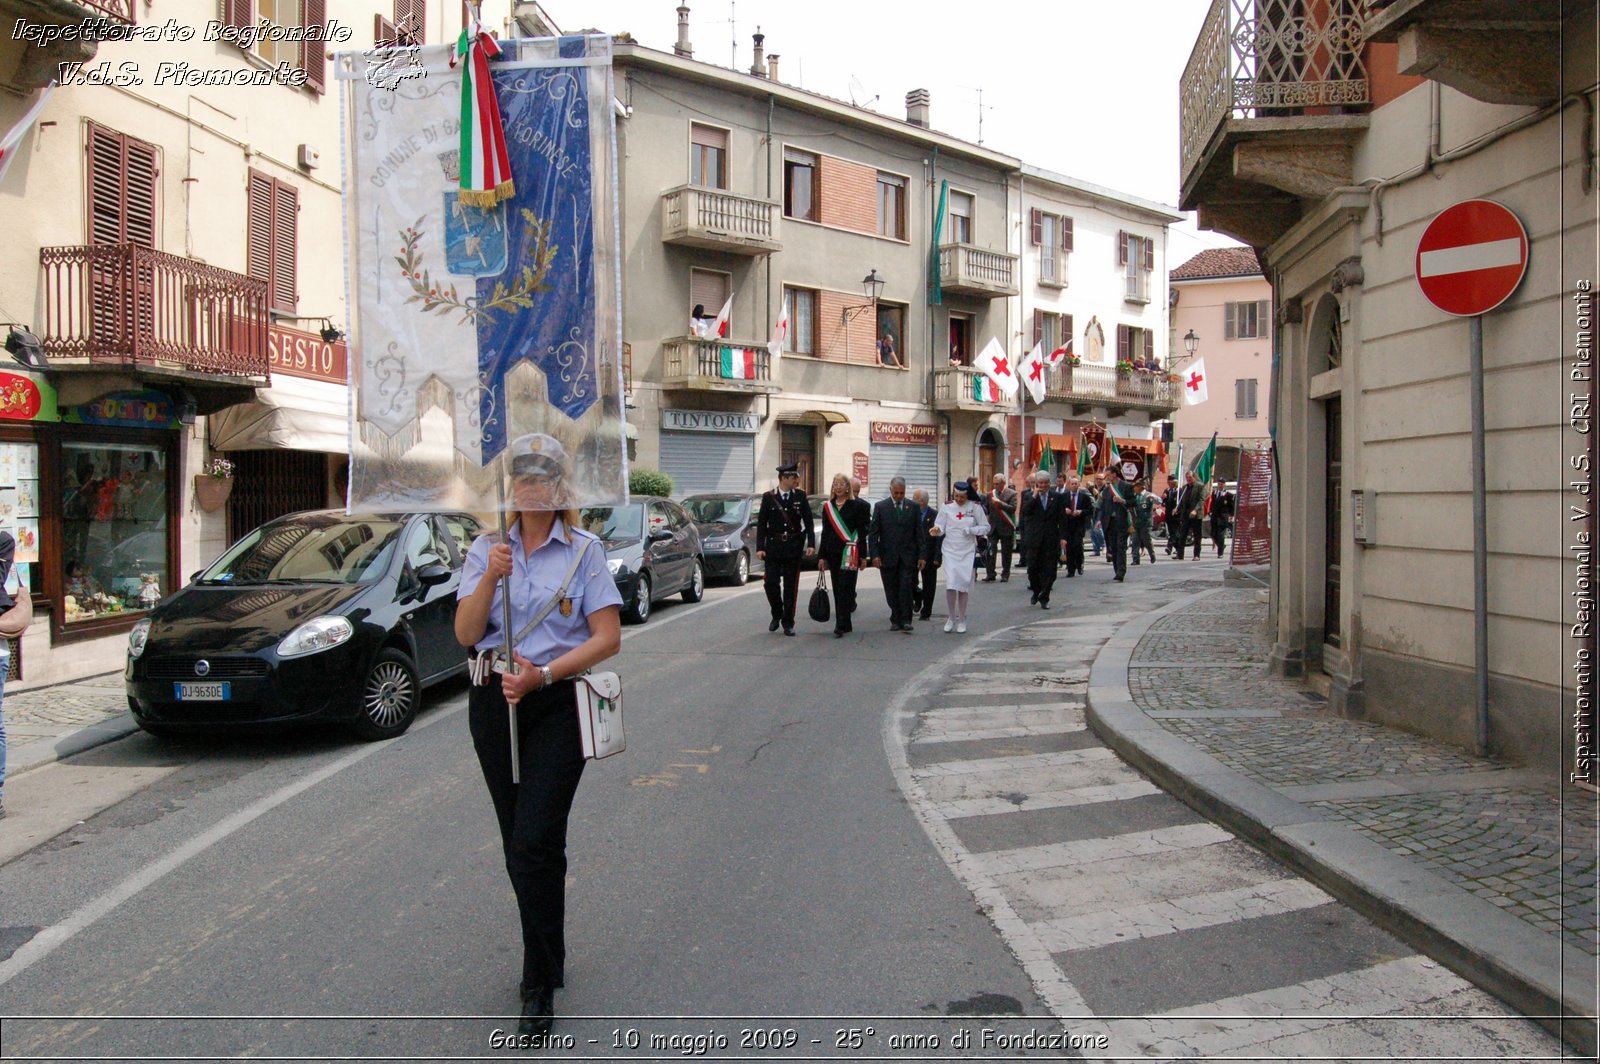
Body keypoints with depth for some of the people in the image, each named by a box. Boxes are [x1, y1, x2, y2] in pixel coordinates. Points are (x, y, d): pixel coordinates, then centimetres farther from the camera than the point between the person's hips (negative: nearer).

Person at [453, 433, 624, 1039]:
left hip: (557, 704, -4)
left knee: (536, 843, -11)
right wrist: (490, 578, -17)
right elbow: (465, 634, -1)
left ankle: (541, 984, 0)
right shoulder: (486, 549, 7)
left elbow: (608, 637, -7)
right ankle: (548, 953, 31)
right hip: (493, 701, 4)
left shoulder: (584, 550, -1)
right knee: (518, 843, 12)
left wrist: (543, 674, -16)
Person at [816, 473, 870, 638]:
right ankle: (845, 625, 16)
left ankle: (841, 625, -13)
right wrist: (821, 556, 8)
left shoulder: (857, 506, -1)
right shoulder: (827, 507, 11)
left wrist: (862, 556, -8)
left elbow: (862, 532, -3)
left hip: (849, 554, -5)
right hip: (833, 553, 5)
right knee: (838, 589, 8)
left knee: (845, 589, -11)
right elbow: (825, 533, 13)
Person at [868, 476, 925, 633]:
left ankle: (905, 621, -5)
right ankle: (896, 620, 15)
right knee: (892, 591, 5)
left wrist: (921, 556, 0)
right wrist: (875, 555, -9)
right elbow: (873, 534, 1)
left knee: (906, 589, -9)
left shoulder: (913, 507, 5)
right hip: (887, 557, 0)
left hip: (908, 557, 0)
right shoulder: (880, 507, 3)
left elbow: (919, 533, 6)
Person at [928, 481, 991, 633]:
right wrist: (937, 530, -21)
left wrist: (971, 530, -14)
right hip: (950, 550, 0)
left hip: (968, 552, 0)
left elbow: (986, 528, 2)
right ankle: (951, 617, 8)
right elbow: (941, 526, 1)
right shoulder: (946, 507, -1)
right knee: (950, 584, -11)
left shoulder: (975, 507, -2)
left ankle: (961, 620, 18)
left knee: (964, 586, 5)